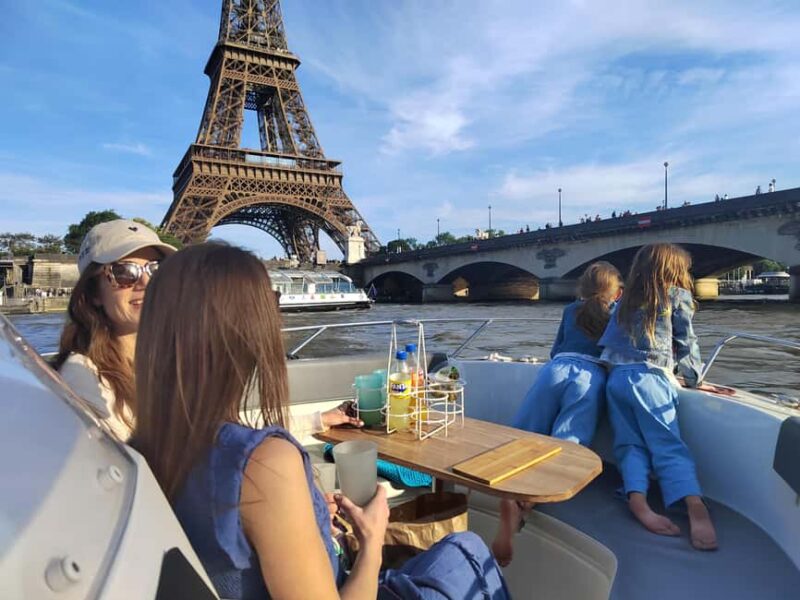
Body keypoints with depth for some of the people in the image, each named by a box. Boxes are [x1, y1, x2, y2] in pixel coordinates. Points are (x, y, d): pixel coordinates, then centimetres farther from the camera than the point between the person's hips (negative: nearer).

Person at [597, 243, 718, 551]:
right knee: (669, 447, -9)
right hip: (650, 379, -4)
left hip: (616, 378, 4)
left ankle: (637, 500, -18)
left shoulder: (625, 301, 20)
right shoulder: (677, 297, 8)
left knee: (630, 444, 2)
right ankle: (696, 509, -27)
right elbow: (686, 343, 8)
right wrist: (693, 380, 19)